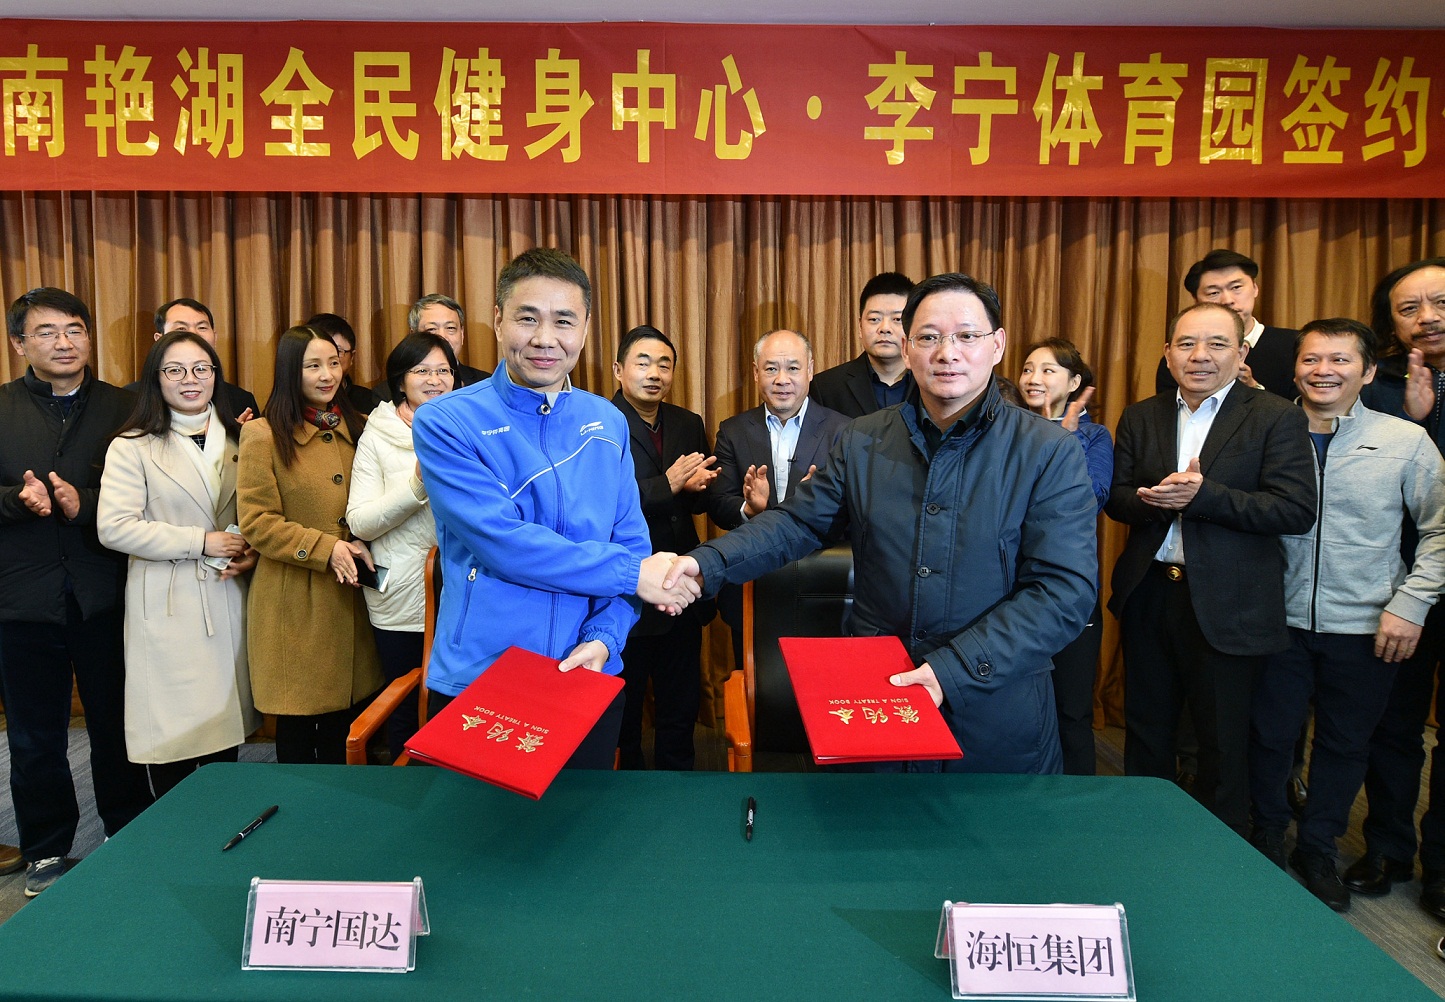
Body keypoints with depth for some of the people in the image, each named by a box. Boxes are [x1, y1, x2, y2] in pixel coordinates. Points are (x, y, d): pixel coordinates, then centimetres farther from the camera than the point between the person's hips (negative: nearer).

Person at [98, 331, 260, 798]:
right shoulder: (133, 446, -3)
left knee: (226, 711, 10)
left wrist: (252, 553, -3)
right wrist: (200, 542, -14)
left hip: (230, 596, 4)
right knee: (174, 726, 1)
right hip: (167, 603, -4)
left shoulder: (237, 439, 12)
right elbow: (114, 527, -12)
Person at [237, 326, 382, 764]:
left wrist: (360, 545, -2)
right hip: (293, 601, -4)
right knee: (297, 725, 5)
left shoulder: (355, 428, 11)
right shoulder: (264, 434, -6)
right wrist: (325, 549, -18)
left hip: (350, 596, 5)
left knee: (345, 721, 10)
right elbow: (256, 522, -10)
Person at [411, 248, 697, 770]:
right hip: (474, 687, -3)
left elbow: (631, 541, 4)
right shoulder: (446, 423, -10)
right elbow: (504, 543, -20)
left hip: (589, 684, 4)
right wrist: (632, 572, -16)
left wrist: (604, 638, -12)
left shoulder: (607, 423, 3)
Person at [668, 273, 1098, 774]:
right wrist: (708, 562, -14)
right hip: (872, 702, 2)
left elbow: (1065, 591, -14)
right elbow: (797, 522, 4)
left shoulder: (1051, 453, -8)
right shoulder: (861, 442, 2)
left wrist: (952, 671, -21)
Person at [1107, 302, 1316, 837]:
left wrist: (1202, 495, -25)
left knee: (1223, 743, 10)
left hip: (1226, 606, -4)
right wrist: (1154, 500, -19)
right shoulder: (1140, 417, 7)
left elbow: (1298, 509, -15)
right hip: (1148, 596, 4)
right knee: (1146, 730, 18)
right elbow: (1115, 498, 3)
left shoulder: (1276, 417, -6)